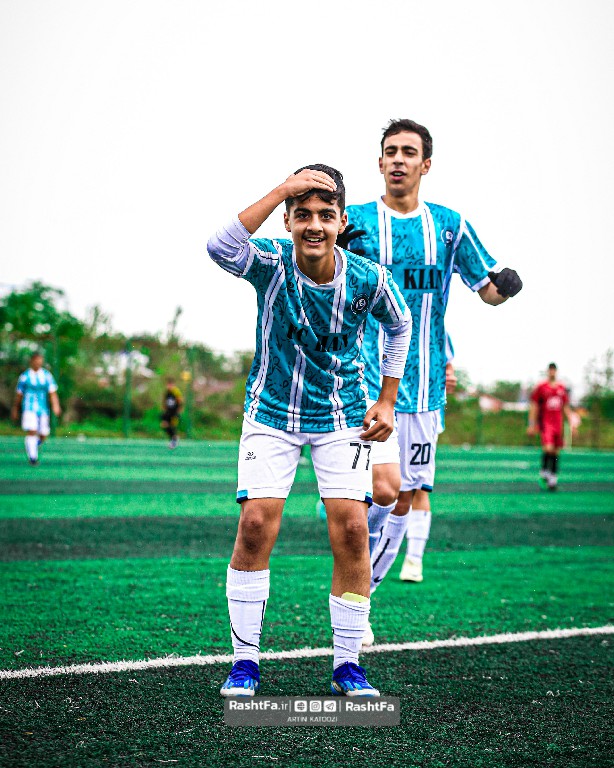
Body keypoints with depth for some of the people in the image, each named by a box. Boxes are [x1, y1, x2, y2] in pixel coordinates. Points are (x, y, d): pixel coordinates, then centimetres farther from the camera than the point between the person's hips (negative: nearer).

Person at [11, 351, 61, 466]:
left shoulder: (47, 376, 6)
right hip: (29, 408, -2)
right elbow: (18, 394, 11)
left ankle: (33, 446, 36)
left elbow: (52, 392, -1)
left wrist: (55, 405, -17)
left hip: (43, 409, 3)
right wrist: (15, 410, 15)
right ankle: (32, 457, -14)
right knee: (31, 432, -18)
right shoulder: (25, 376, 3)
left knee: (43, 435, 4)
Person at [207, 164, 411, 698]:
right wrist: (283, 189, -43)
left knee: (352, 529, -10)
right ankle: (245, 661, 1)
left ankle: (348, 664, 5)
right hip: (272, 413, -1)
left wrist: (387, 402, 5)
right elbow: (221, 248, -41)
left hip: (343, 417, 1)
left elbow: (400, 325, 8)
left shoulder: (369, 279, -14)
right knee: (257, 523, -13)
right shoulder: (272, 263, -18)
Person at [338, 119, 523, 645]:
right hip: (366, 378, -3)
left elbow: (489, 290, 11)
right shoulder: (354, 222, 2)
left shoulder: (449, 226, 9)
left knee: (404, 503, 7)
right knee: (384, 488, -22)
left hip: (423, 384, 4)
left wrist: (504, 286, -12)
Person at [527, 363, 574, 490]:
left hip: (558, 424, 5)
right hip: (545, 422, -5)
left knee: (556, 451, 4)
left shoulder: (562, 388, 13)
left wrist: (571, 422, 14)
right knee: (548, 447, -21)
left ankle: (553, 478, 10)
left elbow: (566, 407, 21)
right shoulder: (541, 387, 0)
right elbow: (534, 407, 1)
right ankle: (544, 472, -5)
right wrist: (531, 425, -3)